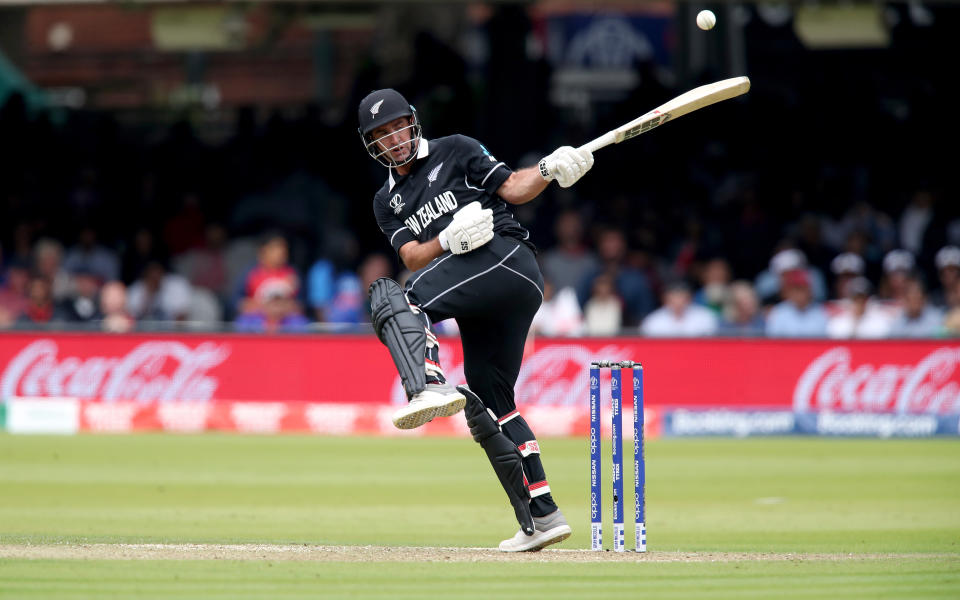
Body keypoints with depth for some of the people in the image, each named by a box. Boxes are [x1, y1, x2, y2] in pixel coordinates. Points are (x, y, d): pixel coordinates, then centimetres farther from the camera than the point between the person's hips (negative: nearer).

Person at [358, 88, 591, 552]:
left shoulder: (455, 152, 14)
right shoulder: (387, 202, 26)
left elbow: (513, 188, 7)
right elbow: (412, 258, 9)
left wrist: (550, 170, -12)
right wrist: (447, 240, -11)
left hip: (506, 257, -7)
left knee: (394, 298, -27)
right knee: (488, 405, 9)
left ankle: (429, 388, -53)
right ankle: (541, 517, 11)